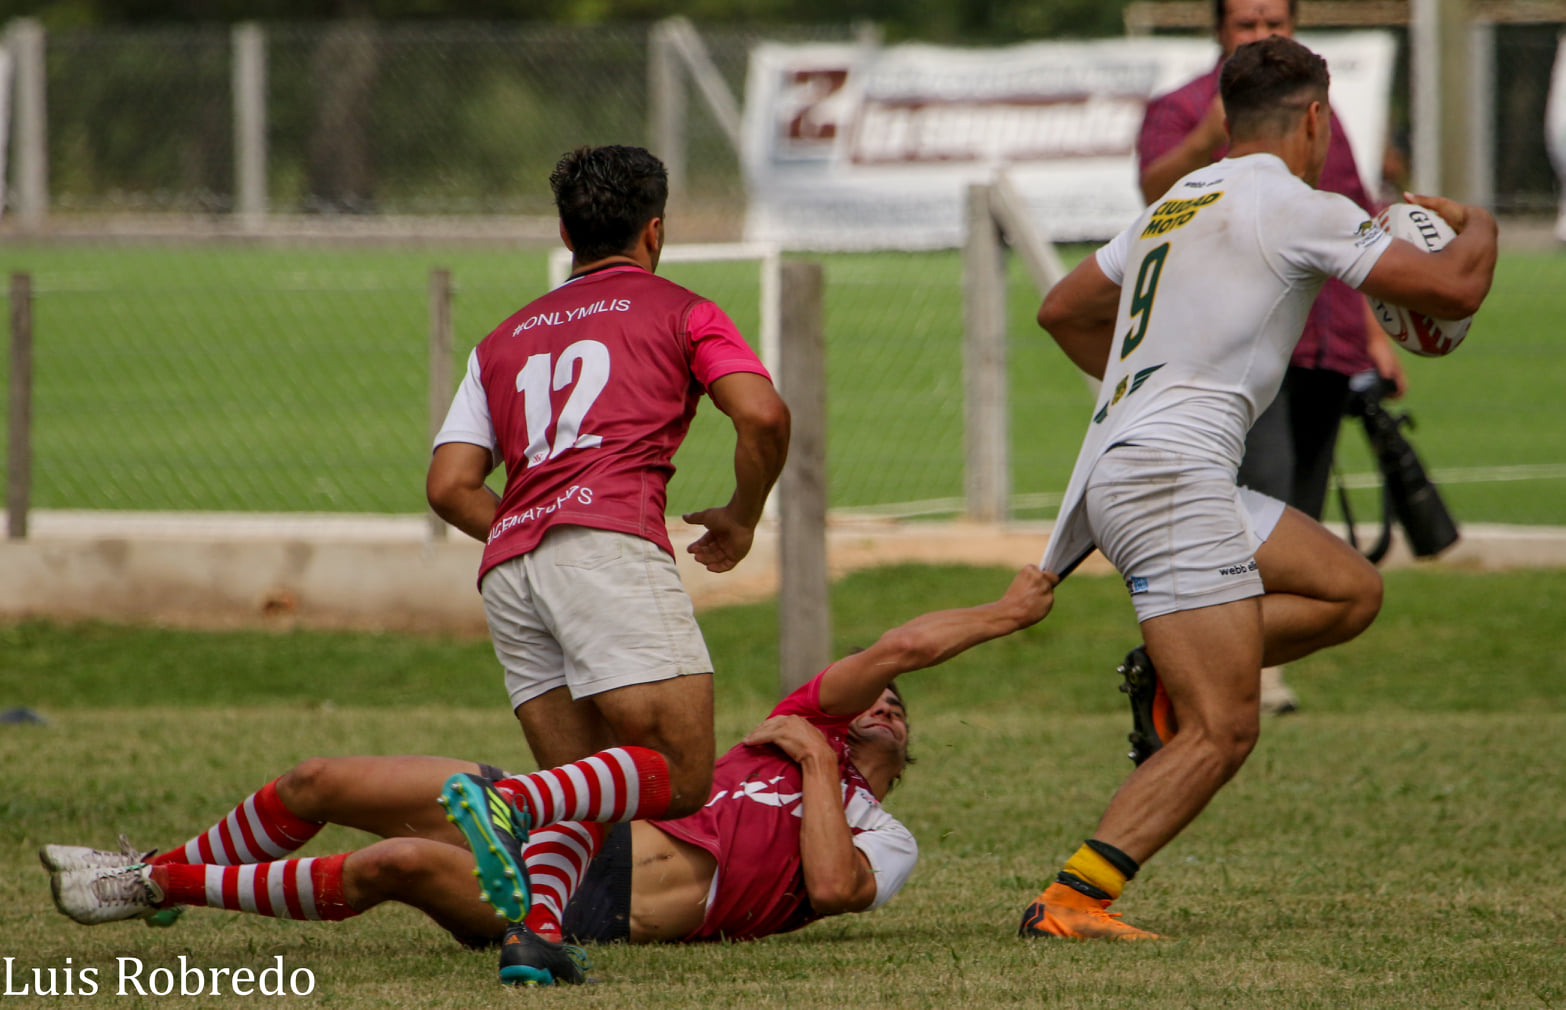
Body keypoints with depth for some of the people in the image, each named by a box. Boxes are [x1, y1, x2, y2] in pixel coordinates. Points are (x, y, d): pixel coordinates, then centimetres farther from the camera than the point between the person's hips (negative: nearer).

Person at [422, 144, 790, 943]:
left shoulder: (502, 341, 30)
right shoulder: (678, 311, 17)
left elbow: (450, 487, 19)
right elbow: (762, 415, 1)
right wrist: (741, 518, 18)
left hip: (508, 567, 6)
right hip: (610, 537, -5)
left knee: (595, 808, 7)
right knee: (679, 779, -14)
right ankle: (514, 805, -39)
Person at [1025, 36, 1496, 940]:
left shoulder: (1179, 203, 19)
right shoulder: (1298, 207, -6)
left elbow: (1063, 311, 30)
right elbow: (1453, 290, -6)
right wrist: (1477, 229, 16)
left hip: (1126, 462, 9)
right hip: (1171, 476, -9)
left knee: (1352, 591, 14)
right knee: (1223, 734, -12)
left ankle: (1172, 670, 4)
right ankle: (1069, 902, -18)